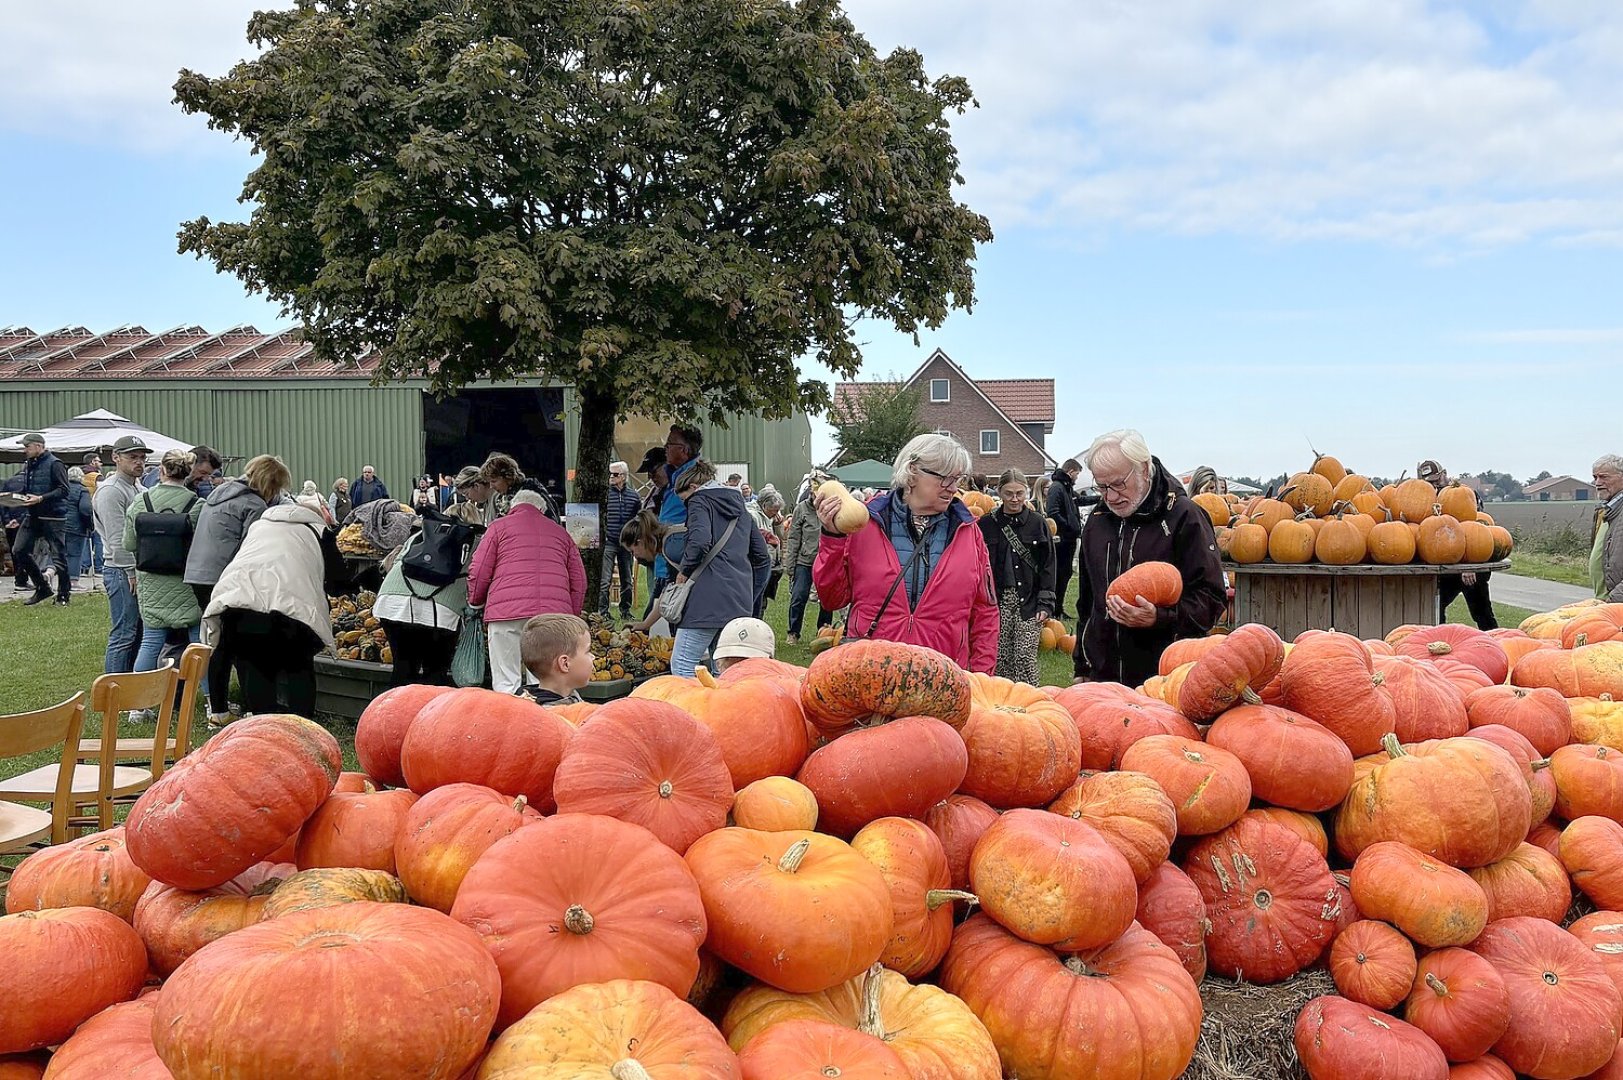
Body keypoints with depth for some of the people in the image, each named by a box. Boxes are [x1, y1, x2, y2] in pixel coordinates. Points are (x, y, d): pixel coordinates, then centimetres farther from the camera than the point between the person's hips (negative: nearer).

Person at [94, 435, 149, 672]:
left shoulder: (138, 488, 17)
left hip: (139, 570, 9)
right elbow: (118, 540, -18)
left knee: (138, 634, 13)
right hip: (122, 572, -9)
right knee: (123, 635, -8)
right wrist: (132, 572, -18)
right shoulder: (111, 490, -12)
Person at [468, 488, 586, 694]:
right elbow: (579, 581, 20)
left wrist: (476, 602, 25)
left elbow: (478, 573, 8)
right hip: (555, 613, 3)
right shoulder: (561, 532, 25)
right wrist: (571, 617, 26)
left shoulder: (499, 526, 15)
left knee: (506, 686, -1)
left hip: (507, 610, -2)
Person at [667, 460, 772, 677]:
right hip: (740, 600, 8)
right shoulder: (740, 508, 24)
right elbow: (762, 557, 23)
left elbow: (700, 541, -18)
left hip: (710, 594, -8)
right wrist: (751, 597, 25)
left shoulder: (700, 500, 3)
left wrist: (684, 571, -4)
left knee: (681, 665, -7)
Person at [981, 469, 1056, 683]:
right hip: (996, 601, 1)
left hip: (1029, 602, -1)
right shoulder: (987, 524, 4)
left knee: (1025, 660, -6)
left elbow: (1048, 566, 4)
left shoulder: (1038, 523, 4)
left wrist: (1045, 603, -3)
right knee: (1000, 659, 3)